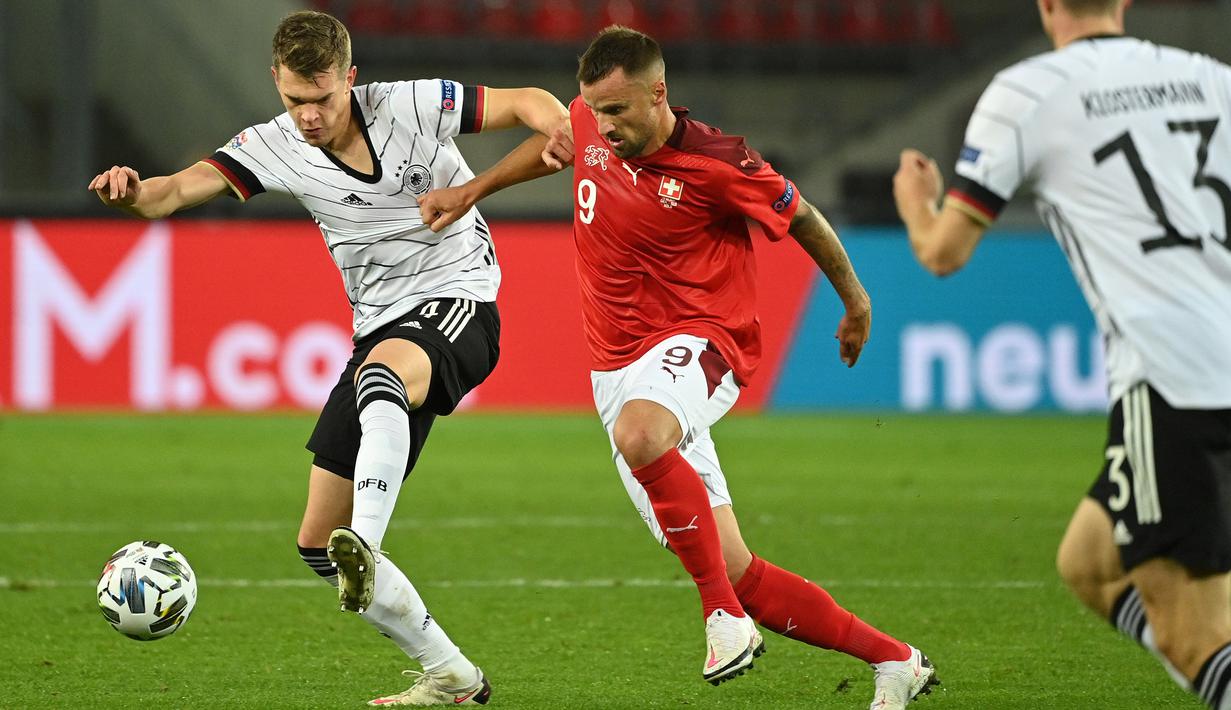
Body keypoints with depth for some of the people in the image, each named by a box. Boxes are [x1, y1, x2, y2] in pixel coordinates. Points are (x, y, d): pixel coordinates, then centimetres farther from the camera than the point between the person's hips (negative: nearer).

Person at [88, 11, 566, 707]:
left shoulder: (411, 106, -10)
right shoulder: (277, 147, -2)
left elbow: (529, 102, -7)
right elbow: (183, 187, -14)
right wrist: (136, 192, -38)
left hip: (458, 302, -6)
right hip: (382, 333, 6)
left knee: (381, 370, -43)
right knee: (318, 544, 1)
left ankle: (365, 547, -60)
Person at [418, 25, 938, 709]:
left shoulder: (719, 164, -15)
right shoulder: (592, 125, 2)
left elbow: (802, 217, 1)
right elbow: (560, 143, 28)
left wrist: (855, 301, 13)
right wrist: (470, 192, 24)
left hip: (700, 343, -6)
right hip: (618, 366, 6)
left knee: (639, 434, -43)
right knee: (736, 571, 0)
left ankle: (726, 615, -32)